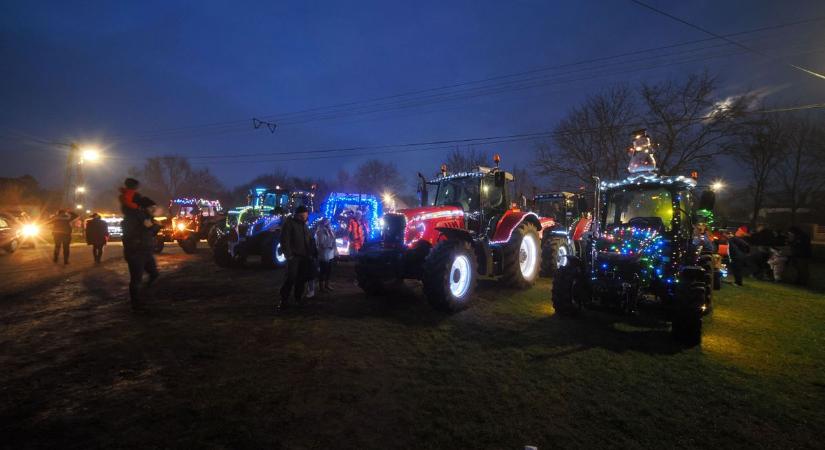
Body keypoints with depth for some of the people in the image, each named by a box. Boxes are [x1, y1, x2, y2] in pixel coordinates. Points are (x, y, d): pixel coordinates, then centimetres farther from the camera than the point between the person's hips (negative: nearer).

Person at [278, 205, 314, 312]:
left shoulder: (304, 225, 17)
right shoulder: (289, 223, -5)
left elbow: (310, 240, 21)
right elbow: (284, 240, -12)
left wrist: (312, 253, 11)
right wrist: (289, 255, -18)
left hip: (304, 257, 7)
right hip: (294, 256, -7)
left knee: (302, 279, 8)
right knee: (290, 278, -11)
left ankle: (299, 299, 18)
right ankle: (283, 301, -7)